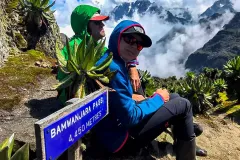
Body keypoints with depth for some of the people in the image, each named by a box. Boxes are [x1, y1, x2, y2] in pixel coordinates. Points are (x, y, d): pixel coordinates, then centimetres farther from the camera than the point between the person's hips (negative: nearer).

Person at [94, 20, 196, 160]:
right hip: (120, 137, -10)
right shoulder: (112, 68, -26)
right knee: (184, 105, -4)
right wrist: (158, 98, -11)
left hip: (120, 122, 10)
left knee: (173, 97, 16)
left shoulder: (116, 62, 4)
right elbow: (130, 117, -25)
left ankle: (188, 147, 28)